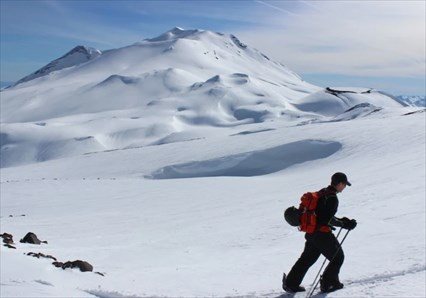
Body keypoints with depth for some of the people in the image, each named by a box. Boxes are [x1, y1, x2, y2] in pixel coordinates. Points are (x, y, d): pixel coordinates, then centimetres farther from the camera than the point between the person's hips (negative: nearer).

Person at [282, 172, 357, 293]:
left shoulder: (322, 193, 11)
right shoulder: (332, 198, -18)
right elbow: (328, 220, -21)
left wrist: (341, 220, 16)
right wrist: (345, 224, -11)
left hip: (310, 232, 9)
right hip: (322, 234, -9)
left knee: (307, 258, 19)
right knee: (338, 257, 11)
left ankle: (290, 284, 22)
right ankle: (328, 283, 17)